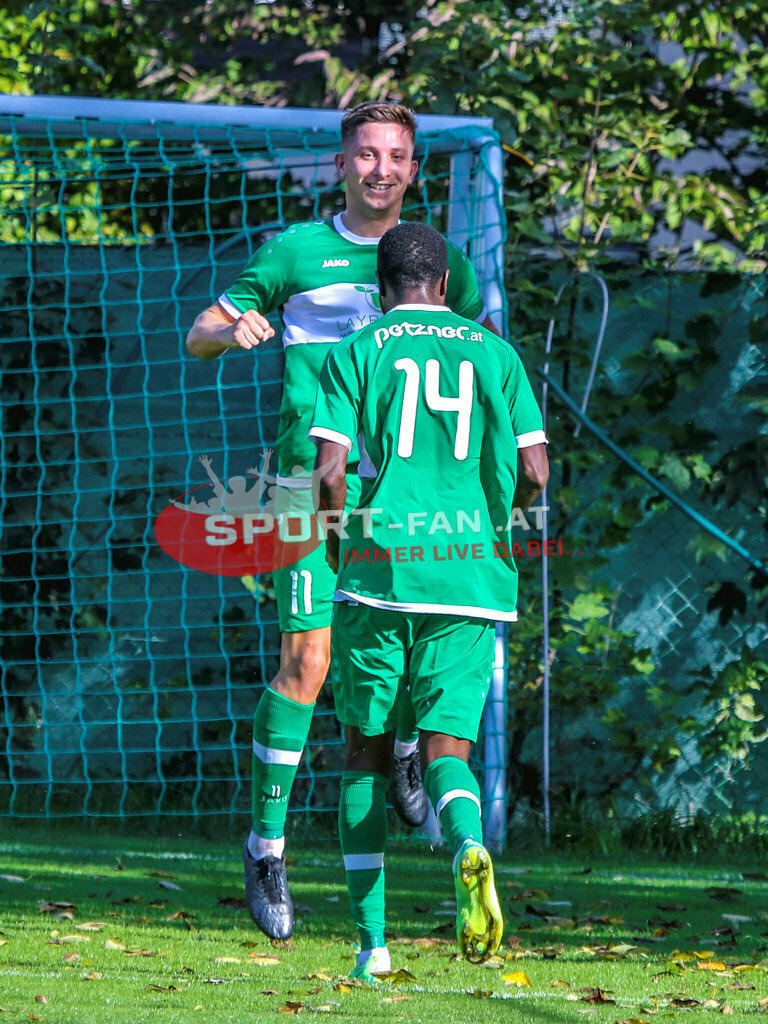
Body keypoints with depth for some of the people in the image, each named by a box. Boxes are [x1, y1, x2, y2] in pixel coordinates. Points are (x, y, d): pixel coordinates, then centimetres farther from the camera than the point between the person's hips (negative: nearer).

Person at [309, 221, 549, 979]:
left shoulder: (356, 353, 4)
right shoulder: (495, 355, 11)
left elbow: (329, 470, -5)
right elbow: (533, 473, 5)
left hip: (379, 570, -1)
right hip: (472, 576, 1)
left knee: (367, 752, 11)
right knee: (445, 748, 3)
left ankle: (371, 939, 8)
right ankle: (467, 848, -32)